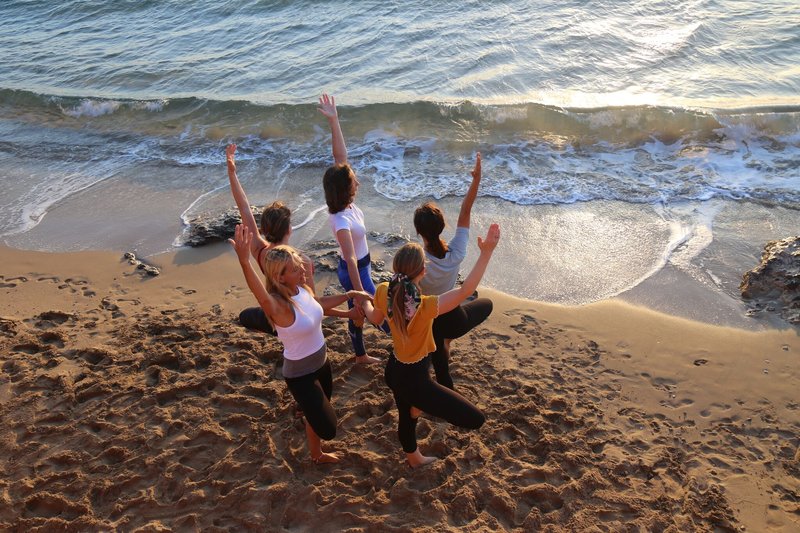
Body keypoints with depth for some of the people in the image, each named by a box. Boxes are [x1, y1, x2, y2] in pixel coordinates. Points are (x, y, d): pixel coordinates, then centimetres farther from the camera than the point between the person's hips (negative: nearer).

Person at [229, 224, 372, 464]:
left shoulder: (302, 289, -9)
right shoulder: (278, 306, -32)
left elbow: (319, 304, 14)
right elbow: (260, 295, -57)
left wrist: (350, 294, 12)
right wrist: (244, 262, -75)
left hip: (320, 362, 7)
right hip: (300, 375, -7)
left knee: (318, 414, 28)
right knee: (327, 428, -2)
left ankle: (317, 454, 54)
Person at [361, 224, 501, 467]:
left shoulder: (383, 292, -14)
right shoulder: (425, 307, -35)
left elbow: (375, 319, 8)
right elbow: (466, 290, -34)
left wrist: (365, 303, 30)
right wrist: (486, 252, -34)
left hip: (394, 370, 8)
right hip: (415, 380, -8)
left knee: (406, 416, 35)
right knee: (475, 419, -1)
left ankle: (413, 457, 61)